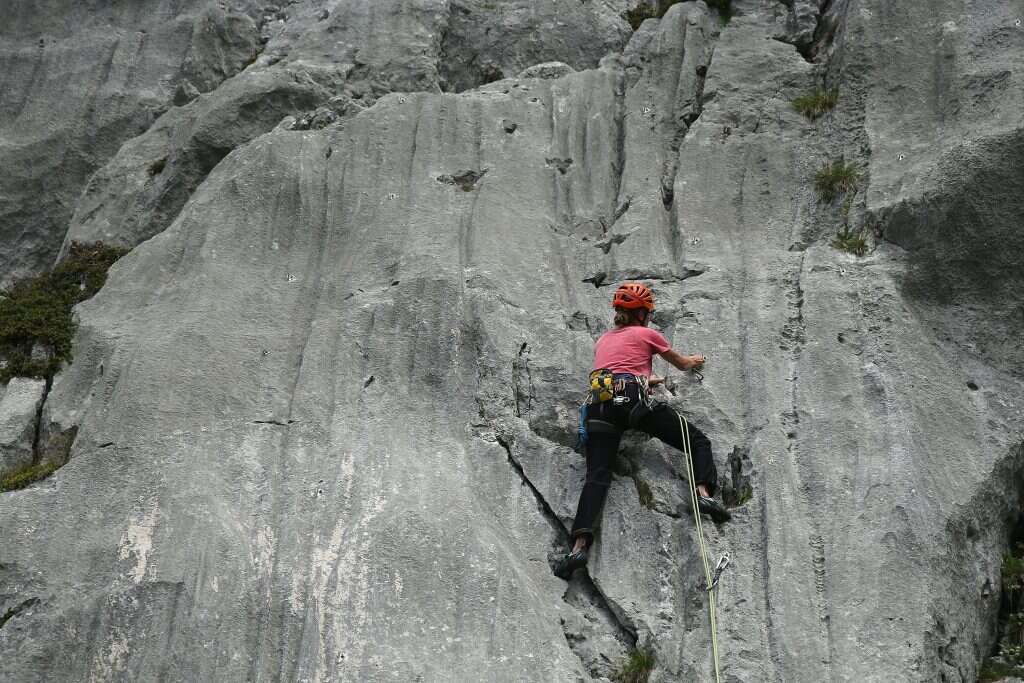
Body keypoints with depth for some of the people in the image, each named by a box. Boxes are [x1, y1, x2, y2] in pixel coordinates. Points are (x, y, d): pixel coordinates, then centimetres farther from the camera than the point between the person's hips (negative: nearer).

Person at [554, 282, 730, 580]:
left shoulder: (602, 340, 31)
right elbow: (682, 364, 34)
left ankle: (580, 545, -27)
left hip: (600, 404, 4)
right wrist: (695, 361, 57)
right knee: (697, 441, 8)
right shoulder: (647, 334, 18)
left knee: (596, 475, -8)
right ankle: (704, 493, -18)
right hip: (634, 399, -4)